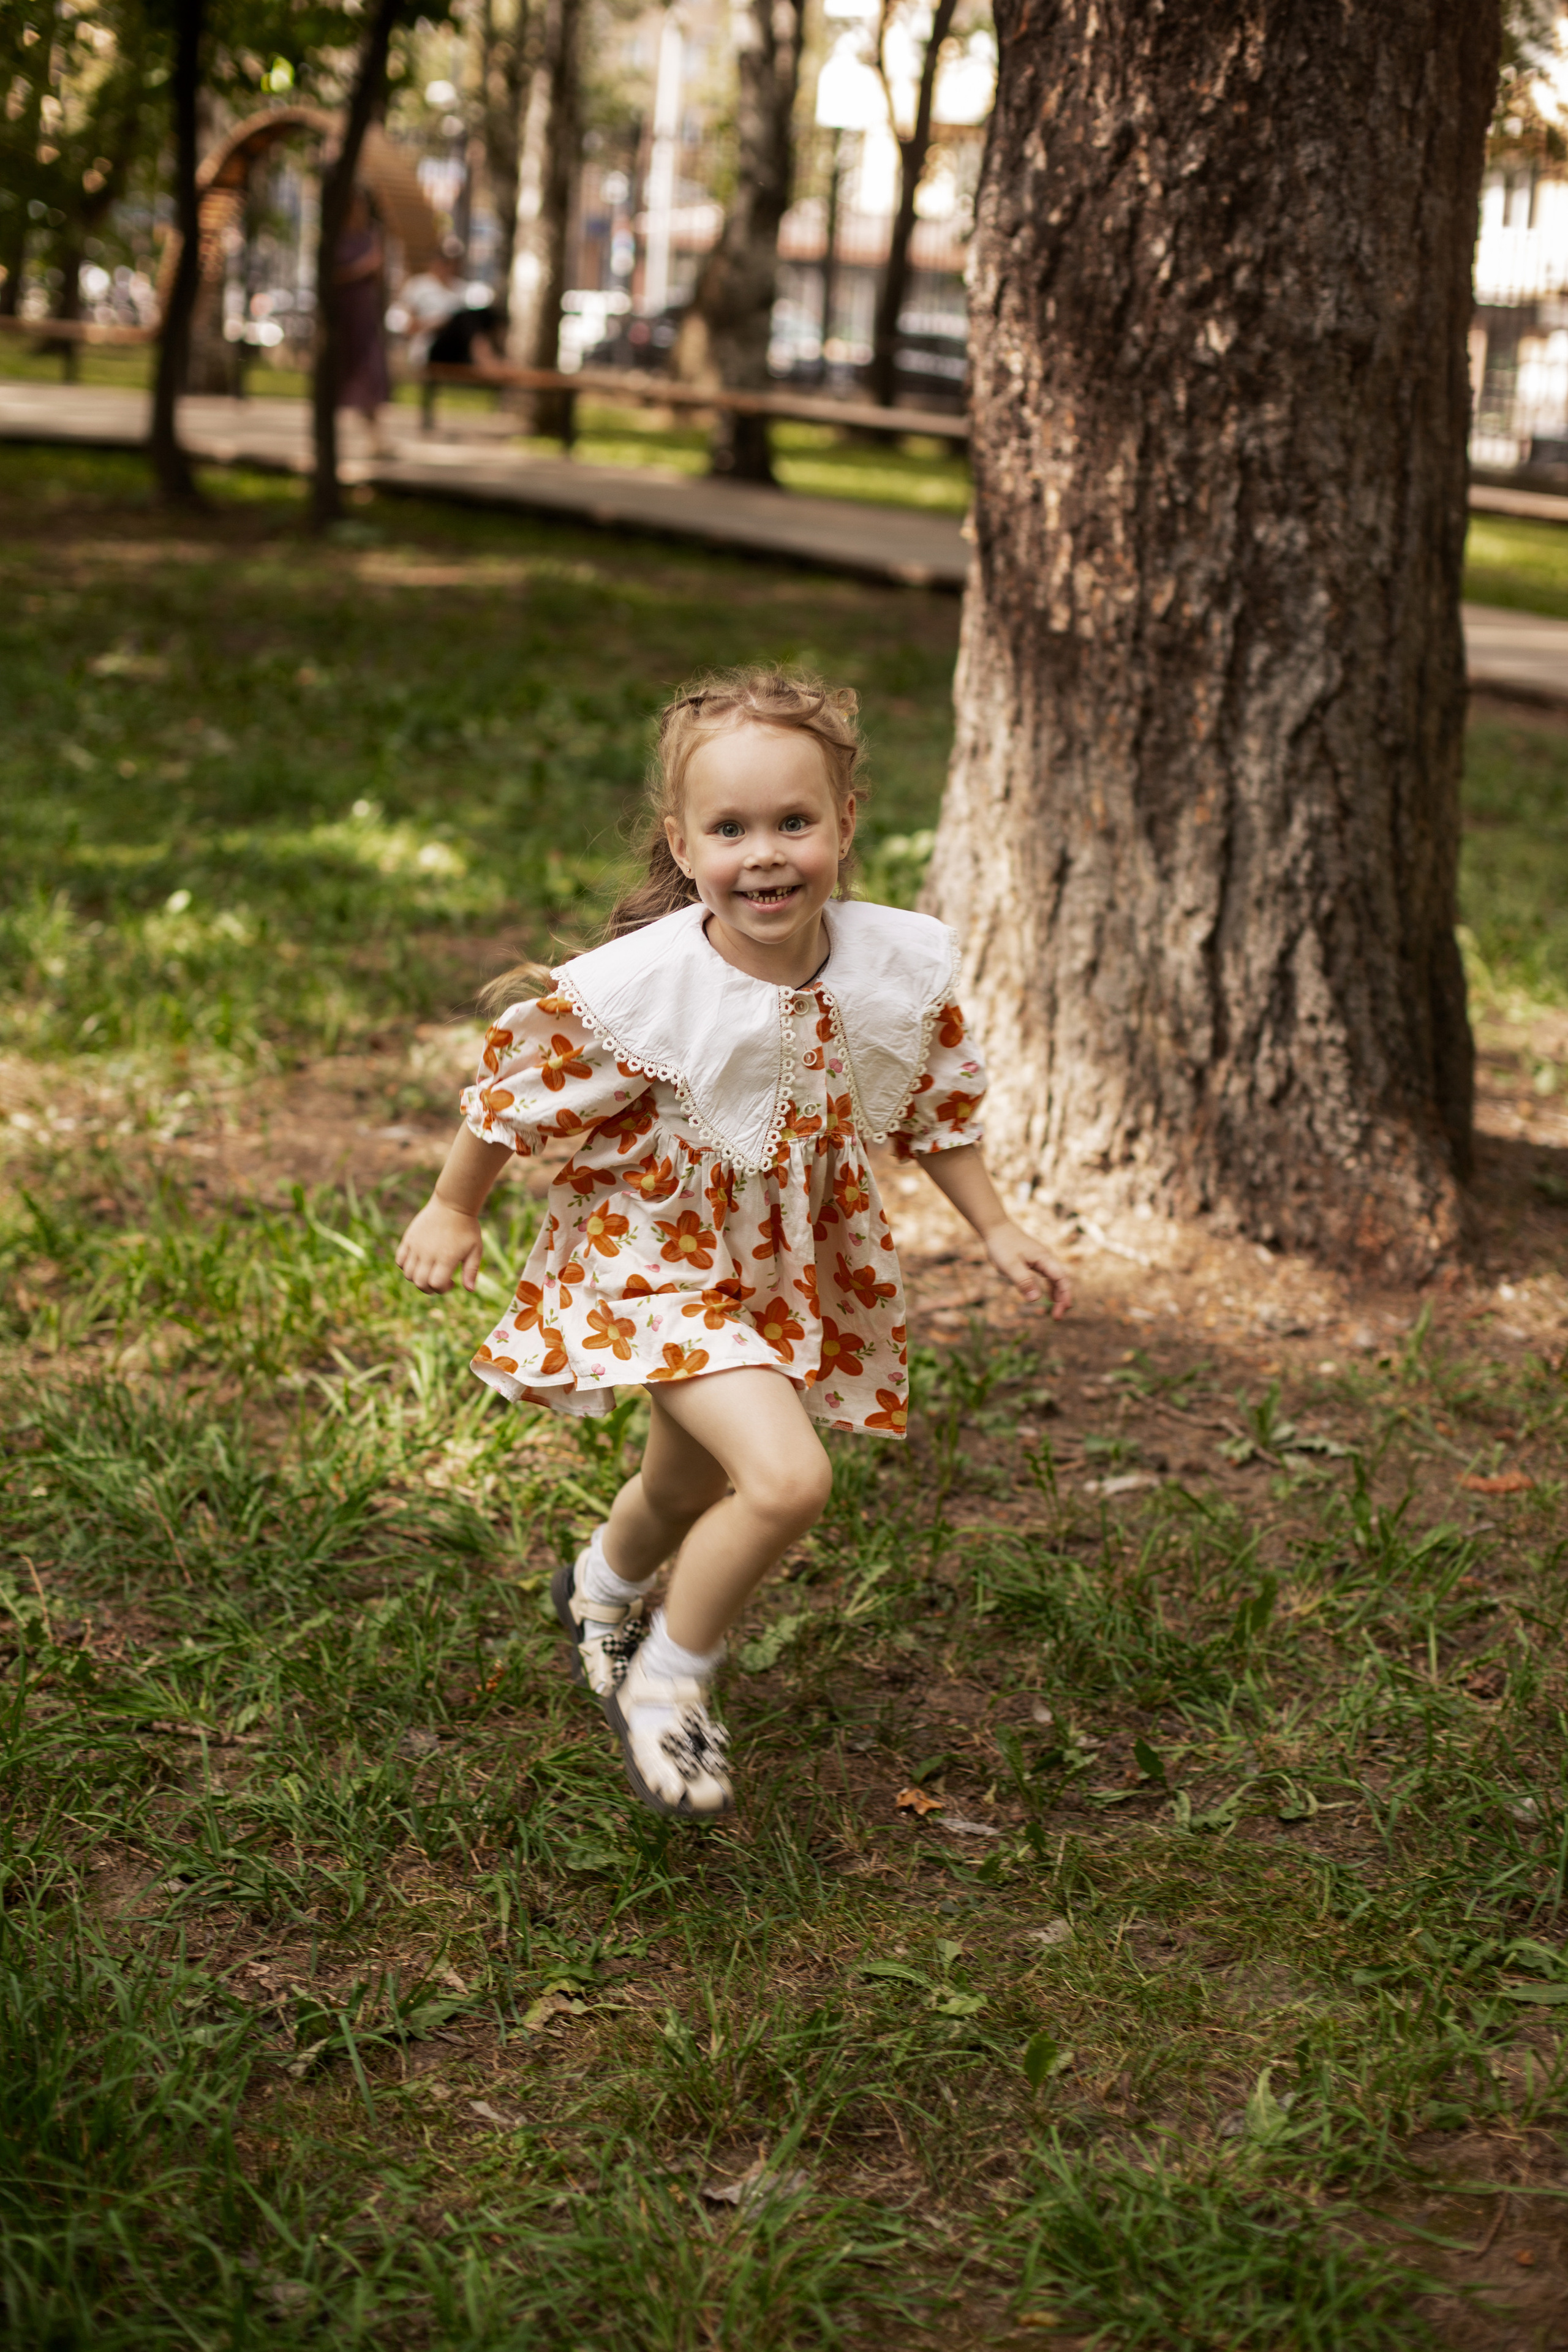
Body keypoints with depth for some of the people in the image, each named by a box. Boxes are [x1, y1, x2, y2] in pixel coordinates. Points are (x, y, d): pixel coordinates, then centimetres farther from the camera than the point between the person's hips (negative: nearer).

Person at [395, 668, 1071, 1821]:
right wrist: (454, 1212, 0)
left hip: (795, 1268, 6)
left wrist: (997, 1229, 5)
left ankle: (604, 1586, 62)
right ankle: (667, 1682, 1)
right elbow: (516, 1097, -12)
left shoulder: (899, 967, -16)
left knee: (692, 1485, 26)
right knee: (788, 1475, -25)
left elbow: (935, 1106, 3)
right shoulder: (634, 992, -29)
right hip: (657, 1259, -5)